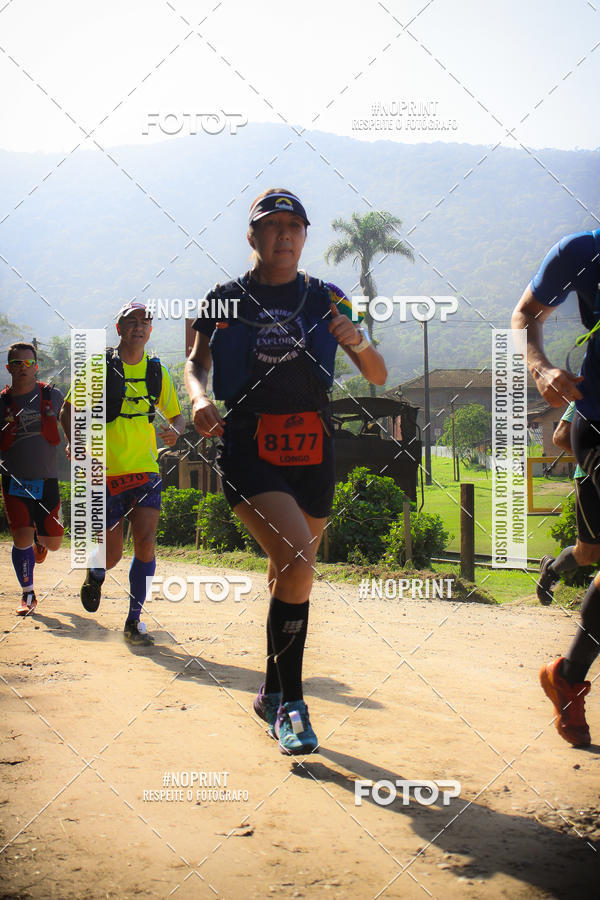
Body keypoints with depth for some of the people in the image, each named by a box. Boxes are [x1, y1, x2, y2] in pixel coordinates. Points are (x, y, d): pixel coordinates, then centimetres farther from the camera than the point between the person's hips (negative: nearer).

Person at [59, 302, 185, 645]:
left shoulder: (158, 373, 7)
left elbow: (178, 415, 18)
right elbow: (68, 410, 3)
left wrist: (175, 431, -5)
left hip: (146, 471, 2)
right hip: (106, 472, -2)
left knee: (146, 542, -13)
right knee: (112, 552, -1)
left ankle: (134, 621, 0)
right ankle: (96, 574, 38)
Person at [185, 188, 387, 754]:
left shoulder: (325, 300, 9)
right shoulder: (226, 300, 7)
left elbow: (378, 376, 7)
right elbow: (196, 362, 11)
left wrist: (359, 344, -16)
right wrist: (199, 397, -12)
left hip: (311, 453, 3)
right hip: (248, 450, -3)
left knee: (290, 575, 10)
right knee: (297, 564, -23)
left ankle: (272, 694, 31)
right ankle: (291, 703, -11)